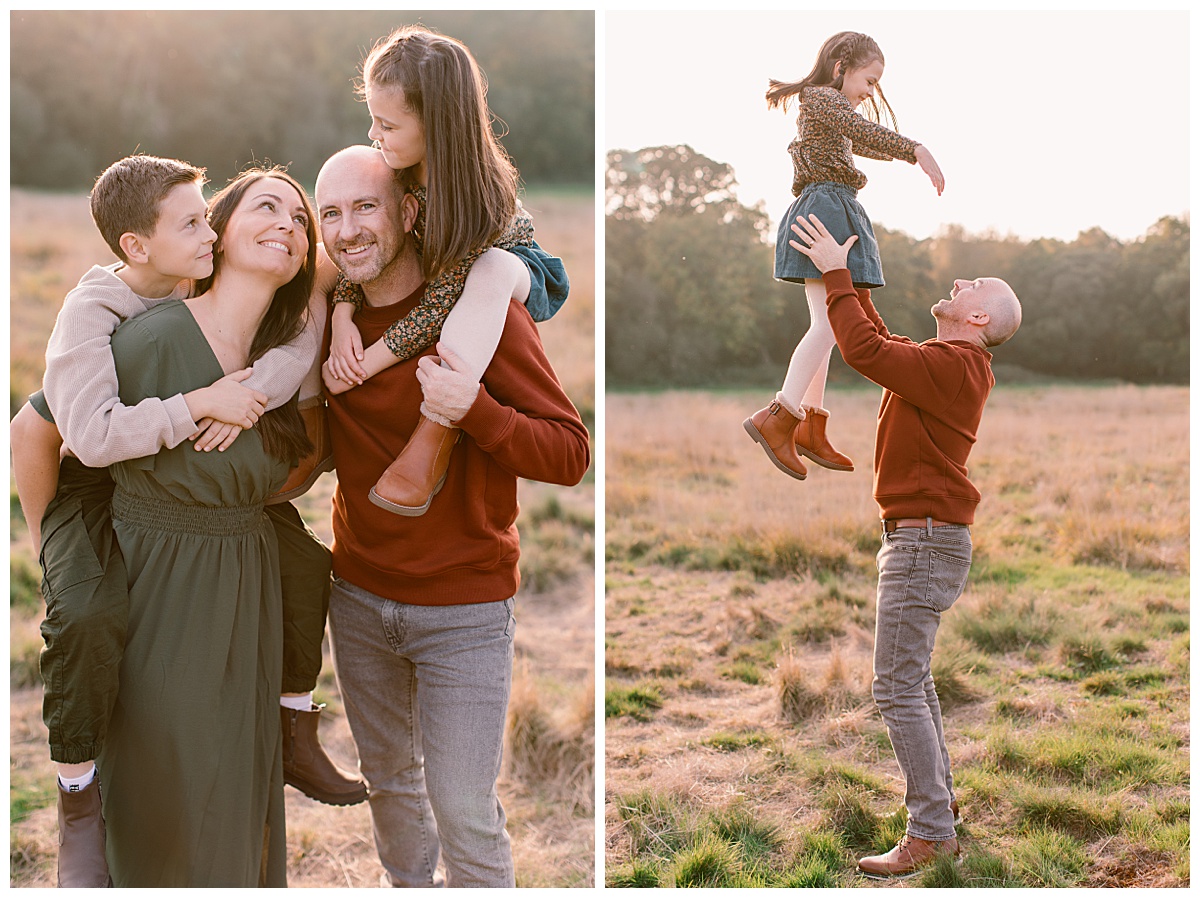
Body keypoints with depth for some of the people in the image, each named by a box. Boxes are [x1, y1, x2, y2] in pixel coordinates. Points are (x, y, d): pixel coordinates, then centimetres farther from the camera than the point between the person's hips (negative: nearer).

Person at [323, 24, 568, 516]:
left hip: (516, 273, -7)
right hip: (433, 268, 7)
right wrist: (341, 318, -27)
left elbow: (439, 305, -34)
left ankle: (435, 436, -38)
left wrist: (360, 367, -32)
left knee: (493, 269, -41)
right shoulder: (398, 164, -19)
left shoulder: (477, 191, -36)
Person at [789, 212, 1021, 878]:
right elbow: (881, 342, 27)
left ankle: (931, 835, -6)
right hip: (922, 540, 11)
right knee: (912, 682, 20)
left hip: (924, 541, -11)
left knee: (897, 690, -10)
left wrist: (835, 275, -17)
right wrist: (851, 276, 23)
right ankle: (939, 801, 31)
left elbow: (865, 350, -26)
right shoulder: (952, 364, 14)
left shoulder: (952, 365, -17)